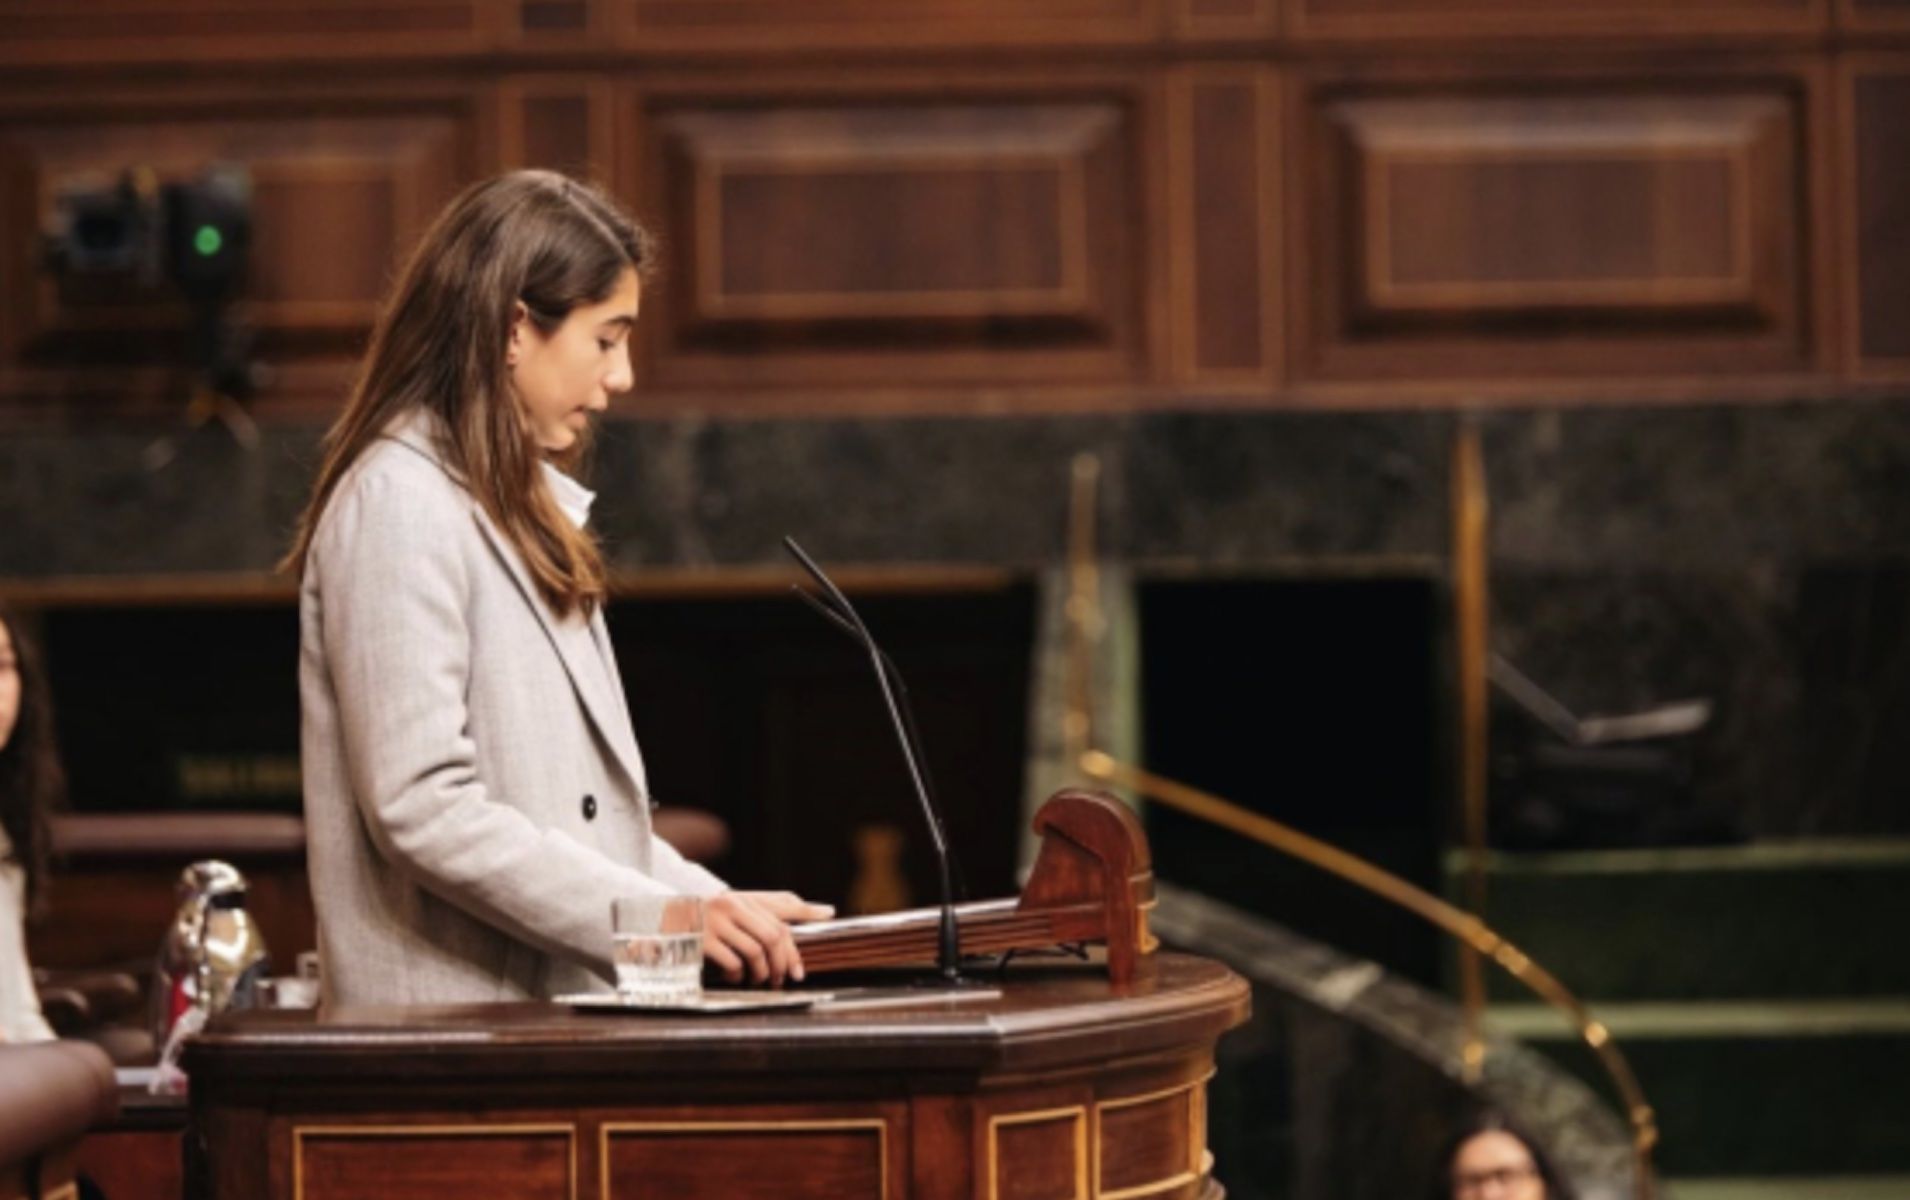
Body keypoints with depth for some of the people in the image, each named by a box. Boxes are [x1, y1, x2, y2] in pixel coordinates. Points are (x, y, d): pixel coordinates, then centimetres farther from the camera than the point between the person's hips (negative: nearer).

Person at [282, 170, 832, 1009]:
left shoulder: (521, 511, 21)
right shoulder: (399, 507, -9)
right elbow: (421, 812, -17)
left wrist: (719, 910, 10)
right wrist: (666, 921, -16)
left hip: (556, 1015, 9)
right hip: (449, 1014, -9)